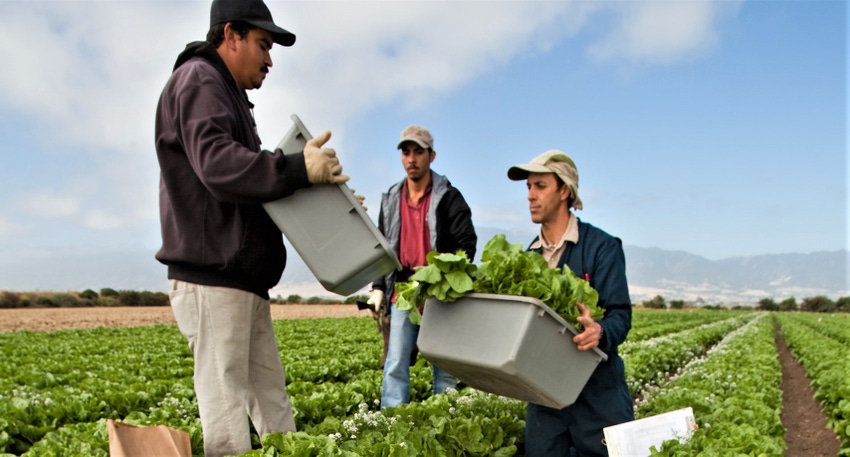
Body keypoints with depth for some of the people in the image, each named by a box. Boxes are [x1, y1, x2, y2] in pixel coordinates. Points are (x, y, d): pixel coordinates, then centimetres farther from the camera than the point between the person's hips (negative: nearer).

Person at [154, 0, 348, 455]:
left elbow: (252, 184, 23)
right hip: (211, 280, -10)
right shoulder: (198, 80, -5)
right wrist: (299, 167, -29)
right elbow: (218, 164, -23)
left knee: (272, 401, 11)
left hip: (244, 283, 10)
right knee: (226, 412, -7)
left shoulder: (229, 95, 26)